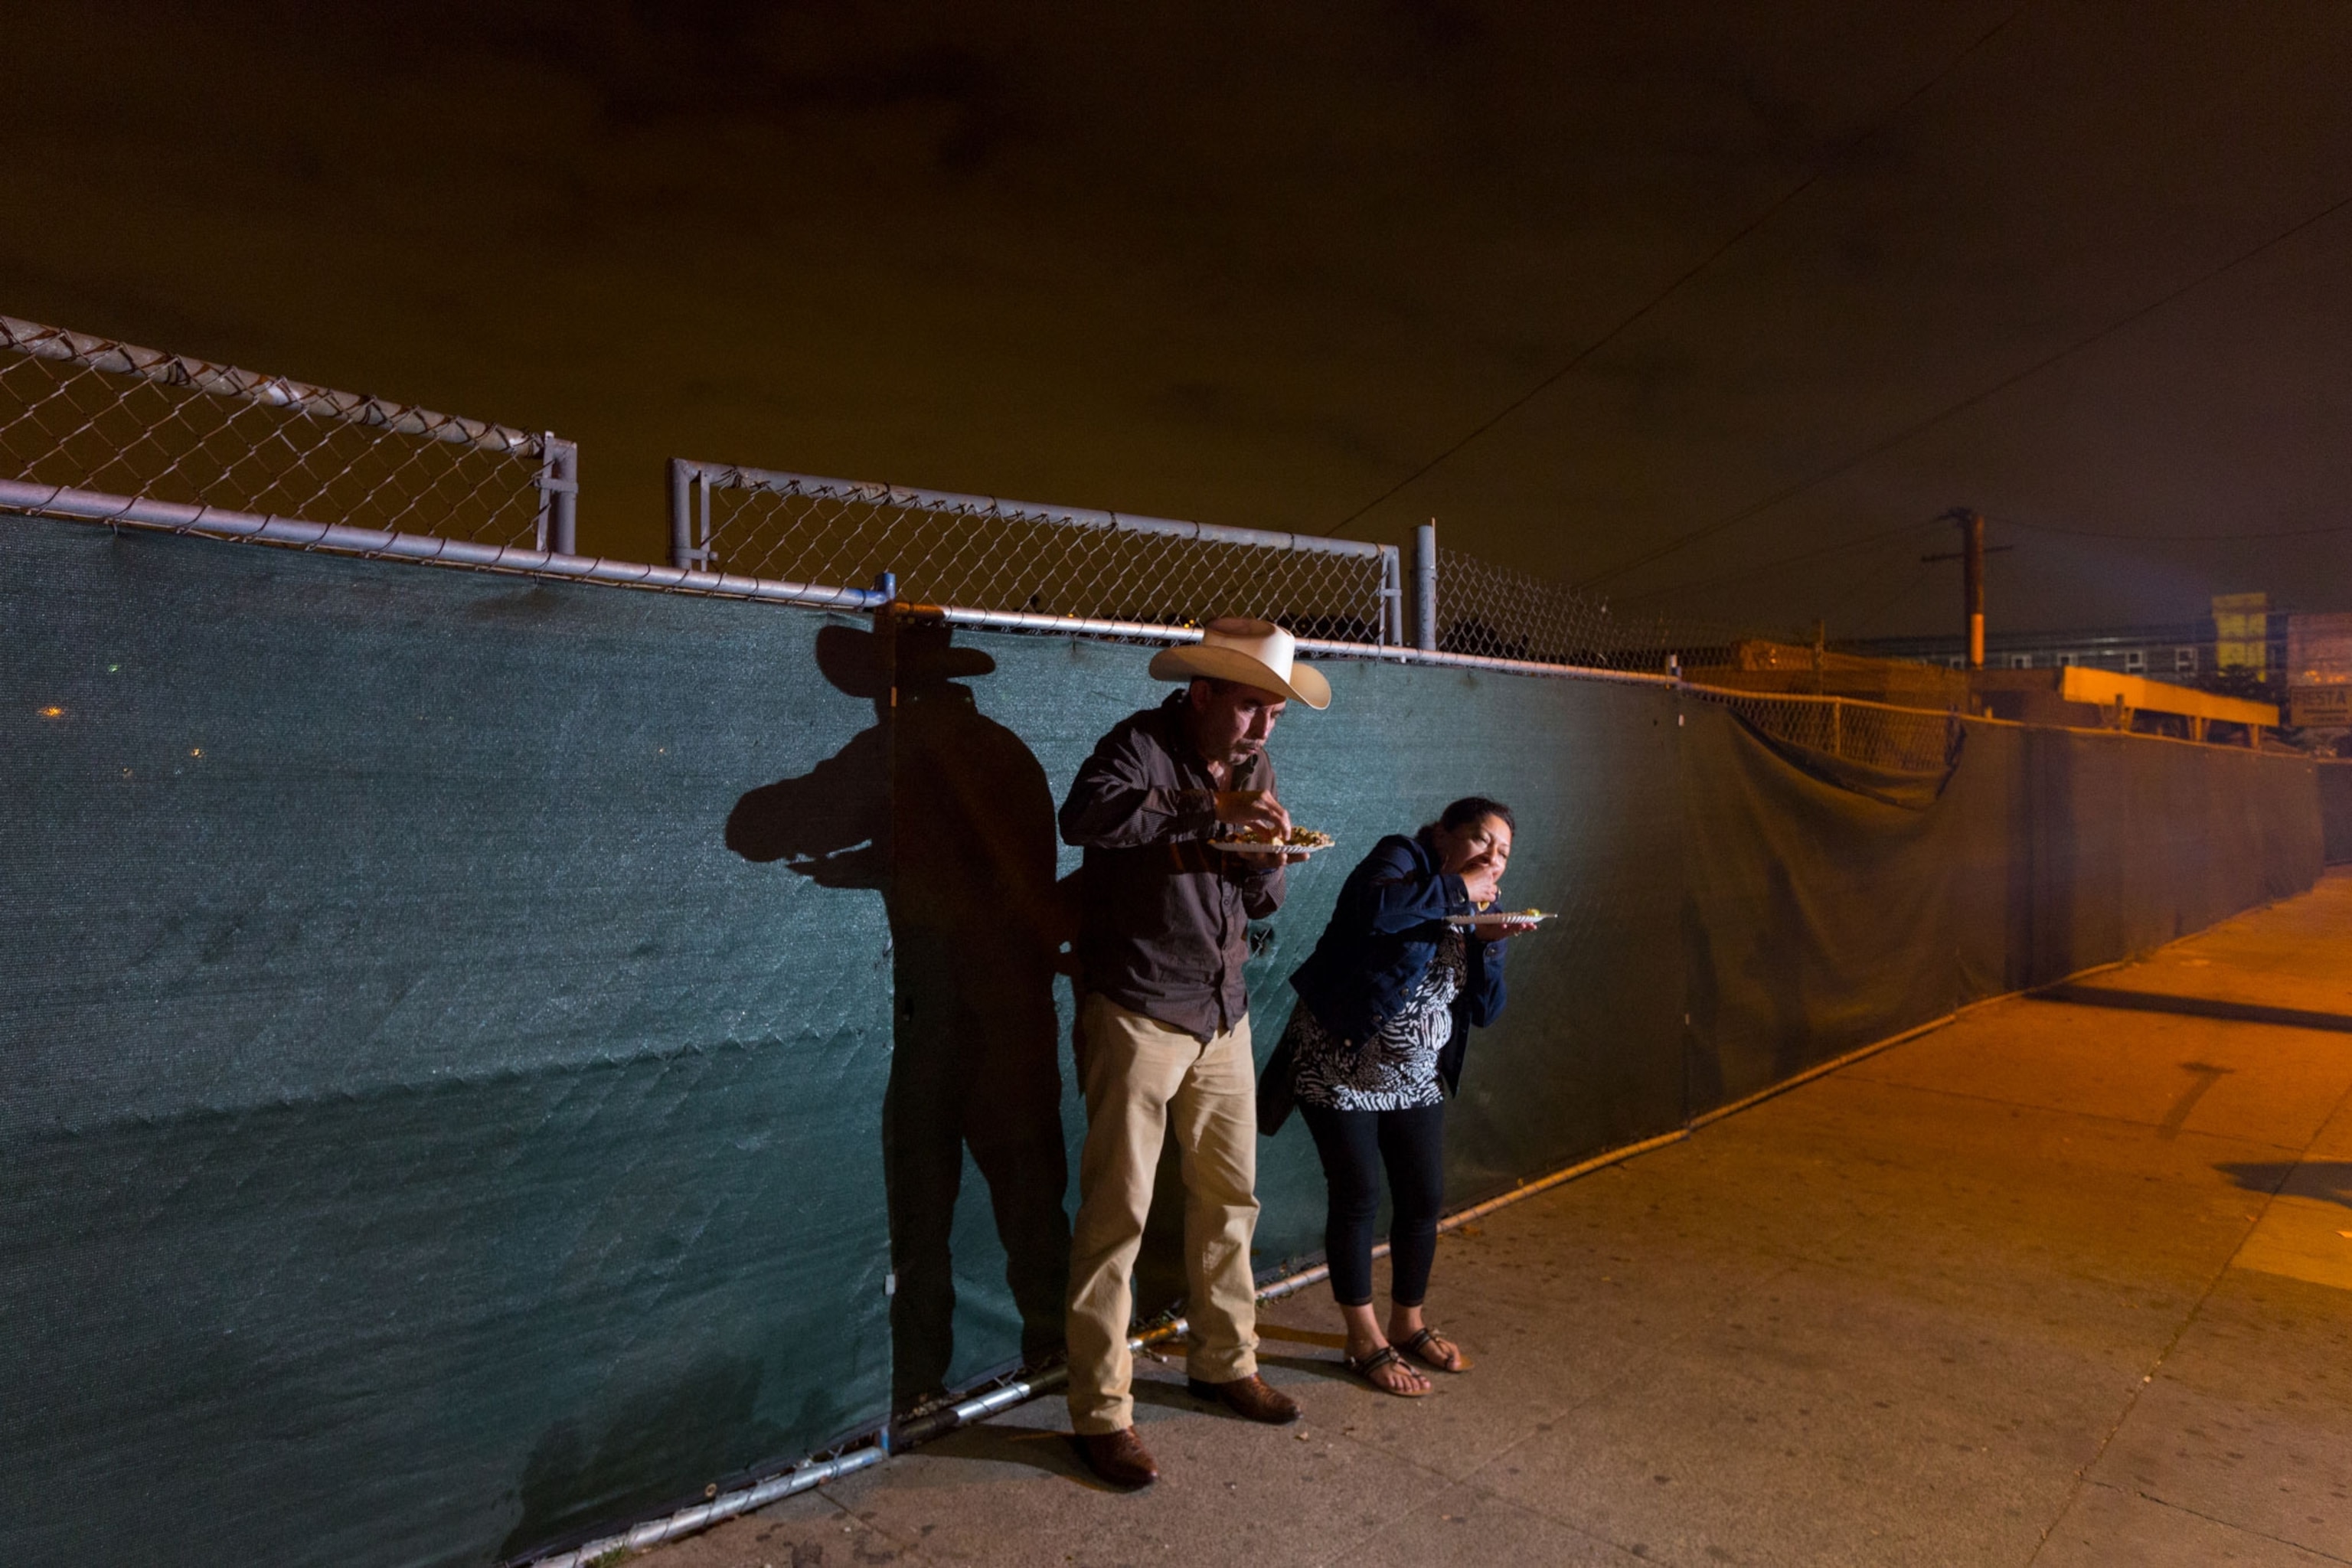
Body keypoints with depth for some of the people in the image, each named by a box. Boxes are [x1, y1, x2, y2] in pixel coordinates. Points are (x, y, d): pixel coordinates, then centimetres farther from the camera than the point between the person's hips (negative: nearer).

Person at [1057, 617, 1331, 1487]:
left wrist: (1267, 863, -7)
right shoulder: (1141, 745, -11)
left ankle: (1224, 1362, 34)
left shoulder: (1255, 766, 11)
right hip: (1138, 1013, -7)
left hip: (1222, 1014, 7)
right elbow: (1084, 814, -34)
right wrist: (1207, 812, -33)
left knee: (1230, 1196, 15)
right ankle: (1101, 1410, 12)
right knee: (1117, 1211, -2)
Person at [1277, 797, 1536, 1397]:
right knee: (1359, 1198, -2)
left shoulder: (1468, 911, 8)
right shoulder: (1402, 859, -13)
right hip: (1342, 1070, -7)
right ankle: (1366, 1342, 15)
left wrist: (1489, 941, -10)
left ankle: (1408, 1325, 30)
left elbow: (1484, 1012, 6)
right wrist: (1459, 888, -28)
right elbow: (1375, 907, -39)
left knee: (1425, 1200, 10)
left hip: (1415, 1079, 7)